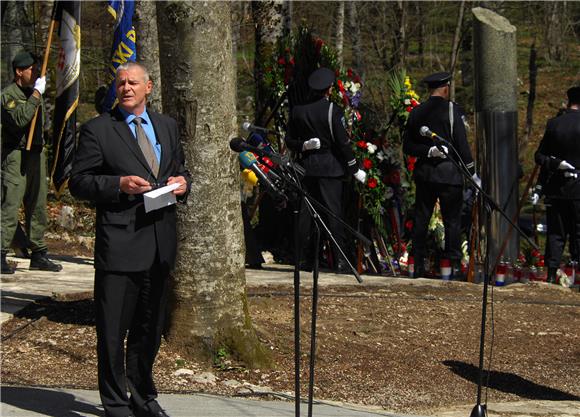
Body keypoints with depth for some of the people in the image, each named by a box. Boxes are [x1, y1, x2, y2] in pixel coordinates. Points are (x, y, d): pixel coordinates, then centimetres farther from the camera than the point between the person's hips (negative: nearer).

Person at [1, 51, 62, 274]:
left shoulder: (35, 92, 18)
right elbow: (19, 119, -26)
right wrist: (36, 95, -21)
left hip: (36, 154, 8)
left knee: (38, 206, 10)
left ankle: (38, 255, 17)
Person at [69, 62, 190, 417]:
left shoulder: (167, 126, 14)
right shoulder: (97, 130, -3)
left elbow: (180, 170, 24)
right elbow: (78, 182, -5)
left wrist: (183, 183, 1)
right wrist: (119, 184, -20)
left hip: (160, 244, 5)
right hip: (119, 244, -5)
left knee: (150, 329, 16)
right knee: (112, 331, -1)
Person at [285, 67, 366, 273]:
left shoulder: (297, 111, 5)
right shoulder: (333, 111, -9)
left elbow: (290, 140, 7)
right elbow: (343, 142, -8)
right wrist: (354, 169, -2)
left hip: (306, 166, 4)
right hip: (330, 167, -4)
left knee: (306, 213, 8)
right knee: (333, 212, -2)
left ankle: (305, 259, 10)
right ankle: (340, 261, -4)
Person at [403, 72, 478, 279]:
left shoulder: (416, 112, 6)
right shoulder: (452, 110, -8)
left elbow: (407, 146, 4)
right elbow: (461, 144, -11)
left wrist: (427, 151, -4)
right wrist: (472, 173, -6)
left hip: (424, 173, 4)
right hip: (449, 173, -4)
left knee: (421, 218, 9)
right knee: (452, 219, 2)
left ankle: (418, 265, 11)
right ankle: (454, 265, 1)